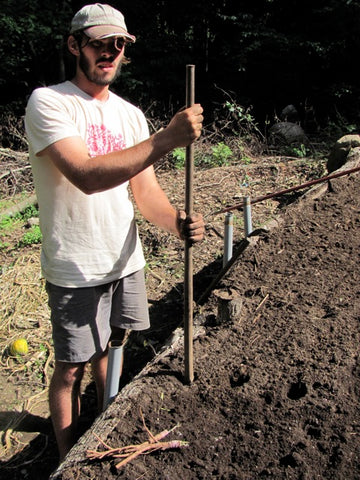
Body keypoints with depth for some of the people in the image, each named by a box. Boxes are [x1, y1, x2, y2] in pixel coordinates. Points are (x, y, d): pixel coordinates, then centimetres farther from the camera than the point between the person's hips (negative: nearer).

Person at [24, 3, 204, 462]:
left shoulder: (130, 114, 7)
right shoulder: (48, 102, -13)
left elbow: (146, 191, 2)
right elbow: (86, 176, -29)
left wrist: (177, 221, -19)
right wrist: (166, 138, -33)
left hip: (126, 261, 6)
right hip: (76, 270, -5)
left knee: (108, 350, 22)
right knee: (70, 369, 7)